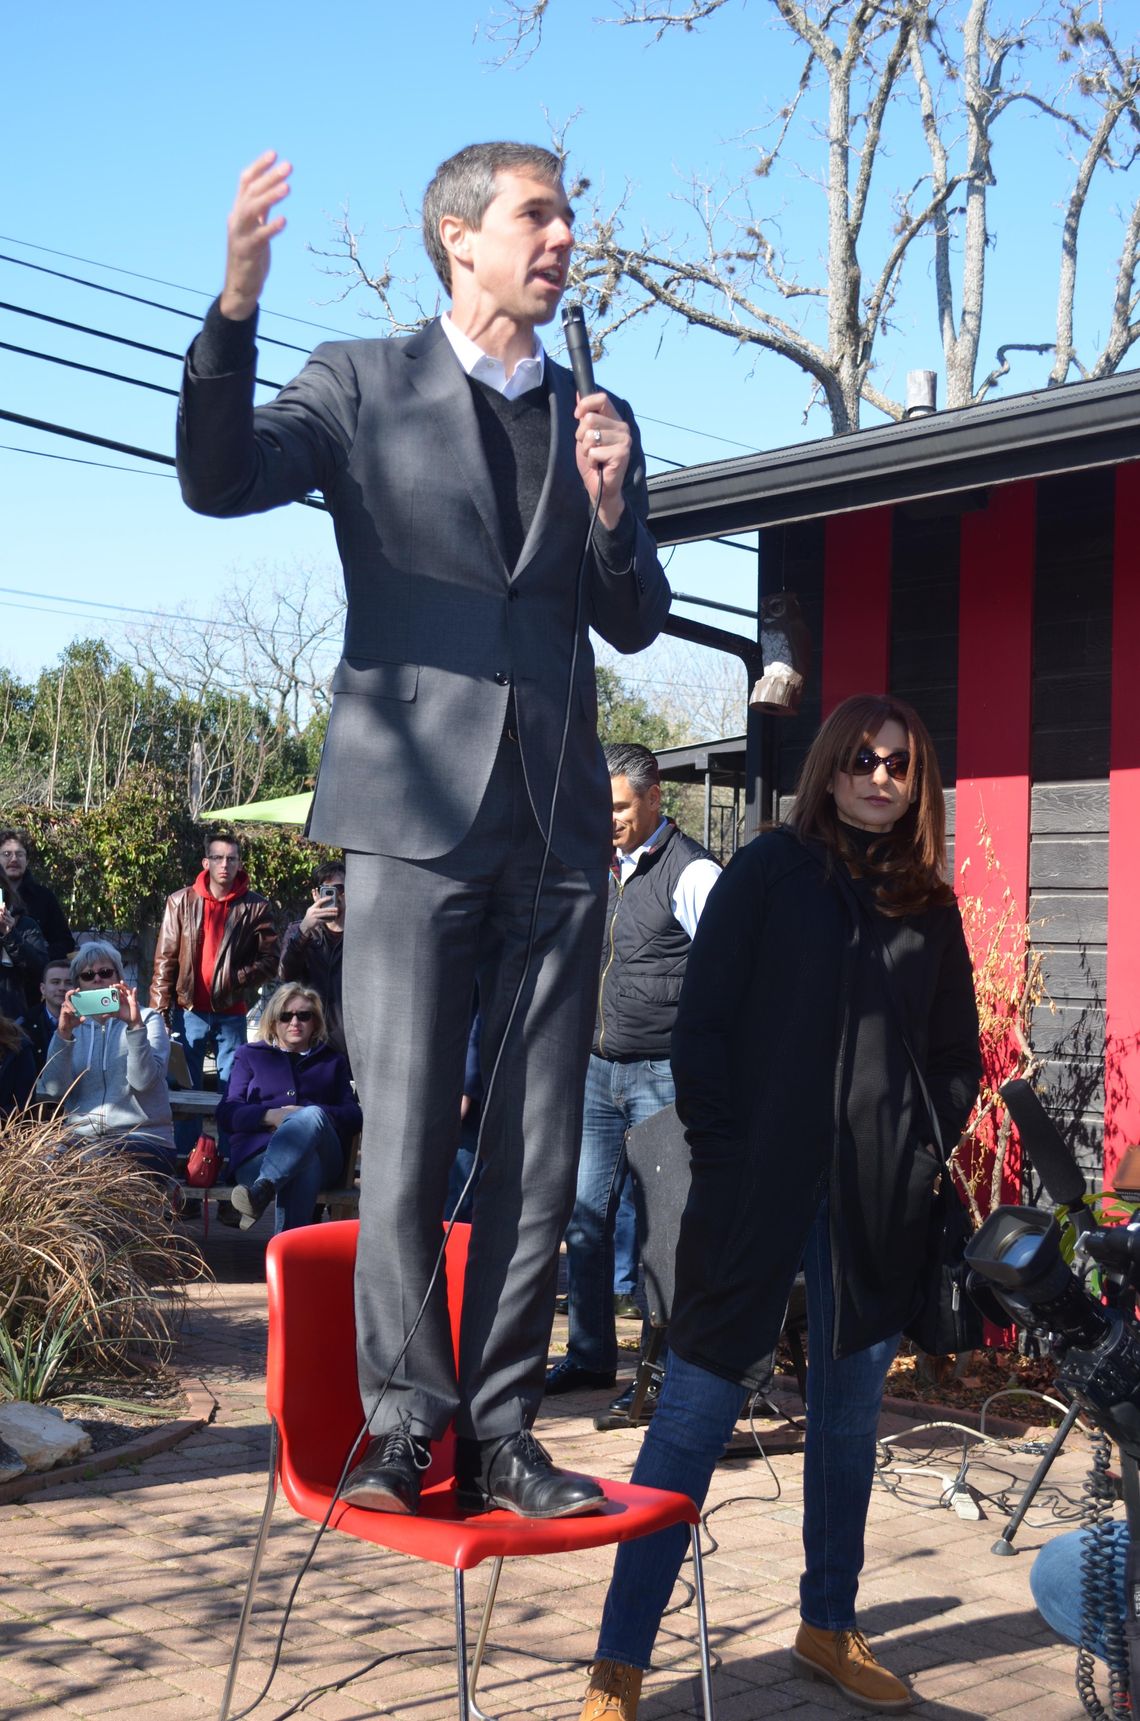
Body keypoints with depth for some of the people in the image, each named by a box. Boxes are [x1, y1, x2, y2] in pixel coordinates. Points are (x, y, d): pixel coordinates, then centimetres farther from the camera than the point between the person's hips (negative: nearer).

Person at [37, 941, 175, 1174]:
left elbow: (143, 1081, -10)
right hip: (82, 1140, 3)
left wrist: (135, 1025, -21)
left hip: (144, 1140, -3)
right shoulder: (73, 1026, 16)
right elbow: (55, 1090, -3)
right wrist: (64, 1033, -14)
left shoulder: (148, 1019, 9)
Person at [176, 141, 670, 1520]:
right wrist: (236, 304, -21)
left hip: (557, 824, 4)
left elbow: (635, 624, 15)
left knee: (539, 1153, 3)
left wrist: (611, 509, -4)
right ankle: (404, 1418, 9)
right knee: (405, 1143, -4)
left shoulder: (597, 418, 18)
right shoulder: (362, 382, 8)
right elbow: (218, 479, -8)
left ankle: (497, 1431, 12)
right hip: (418, 809, -3)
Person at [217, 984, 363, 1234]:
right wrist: (270, 1117, -8)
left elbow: (354, 1117, 15)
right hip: (258, 1154, 0)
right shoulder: (250, 1055, 29)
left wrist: (309, 1117, -6)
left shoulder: (332, 1061, 31)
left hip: (322, 1155, 1)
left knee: (312, 1116, -39)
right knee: (302, 1170, -40)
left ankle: (261, 1190, -58)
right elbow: (227, 1112, 13)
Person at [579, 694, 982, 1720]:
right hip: (757, 1193, -4)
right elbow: (700, 1025, -2)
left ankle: (828, 1627, 33)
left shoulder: (930, 907, 11)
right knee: (696, 1414, -3)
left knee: (849, 1415, 15)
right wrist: (719, 1159, -8)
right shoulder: (768, 873, 1)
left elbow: (957, 1055, 18)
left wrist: (927, 1157, 5)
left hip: (876, 1212, 4)